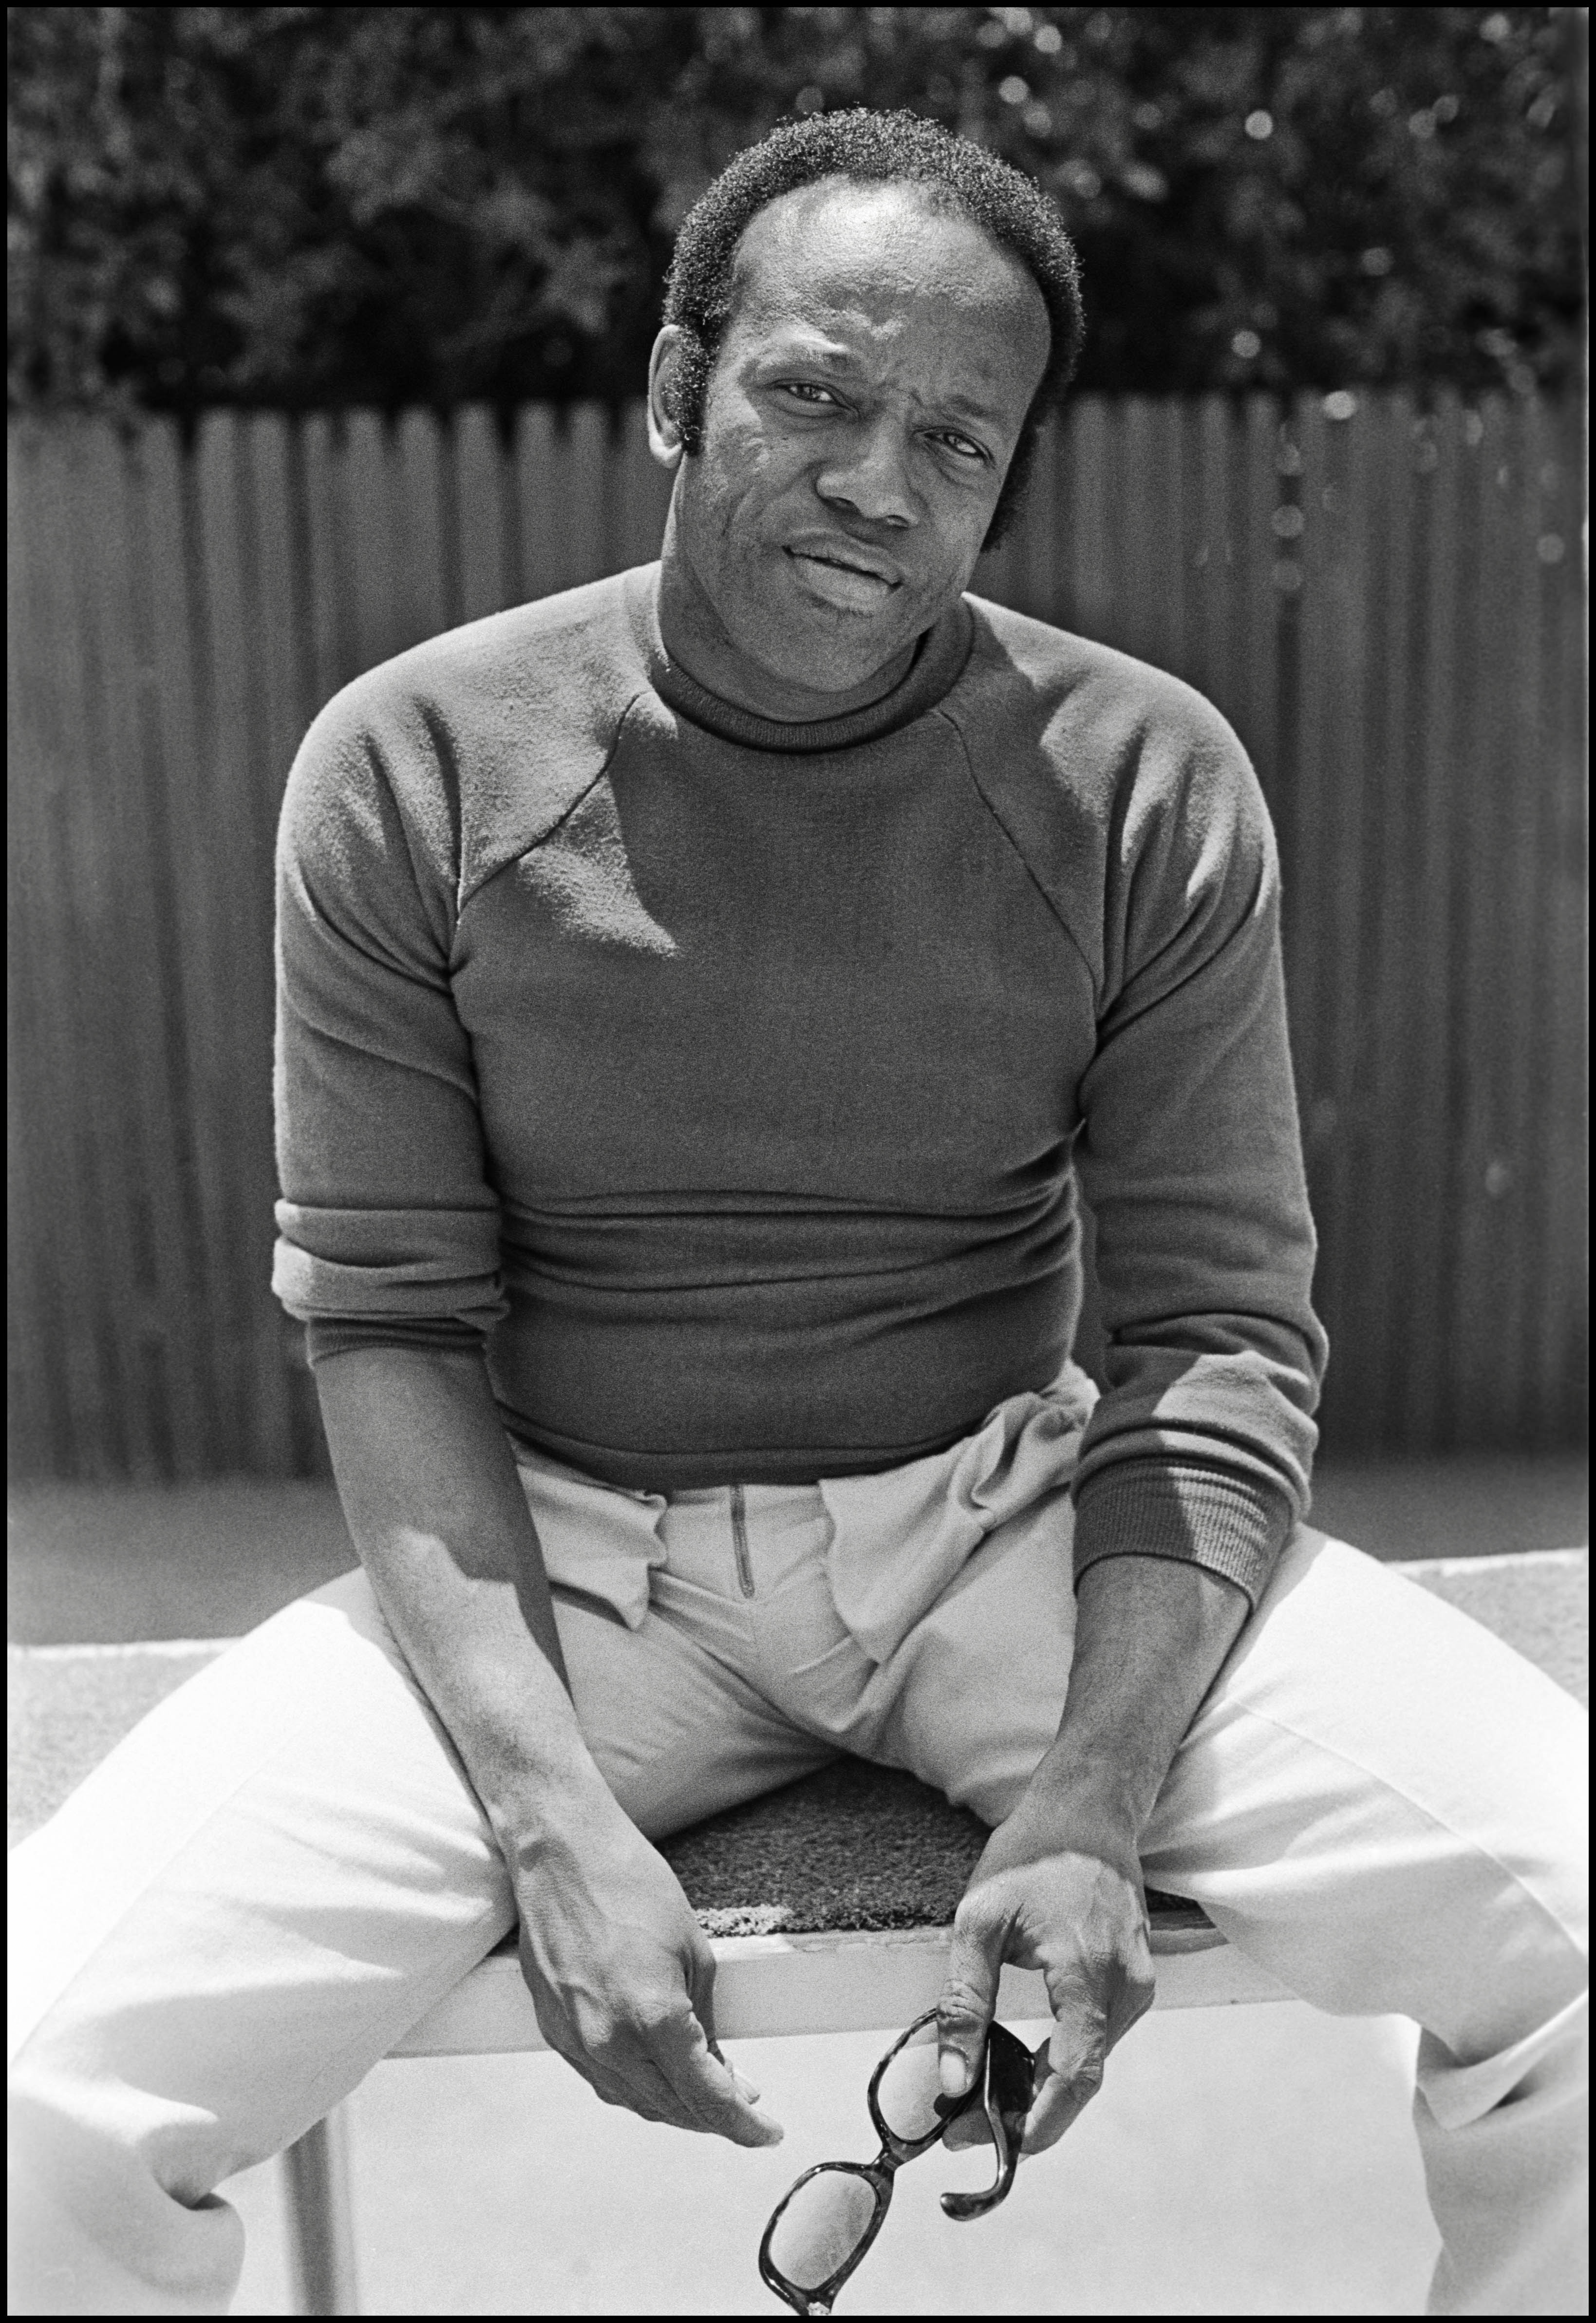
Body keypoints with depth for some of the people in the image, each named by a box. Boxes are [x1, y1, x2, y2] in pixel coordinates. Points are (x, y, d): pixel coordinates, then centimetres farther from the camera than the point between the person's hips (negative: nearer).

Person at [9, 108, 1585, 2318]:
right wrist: (556, 1821, -17)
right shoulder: (414, 769, -7)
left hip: (1007, 1517, 1)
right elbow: (388, 1317, -5)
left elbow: (1222, 1329, -5)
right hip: (554, 1549, 0)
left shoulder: (1143, 784, -6)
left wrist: (1093, 1806, -19)